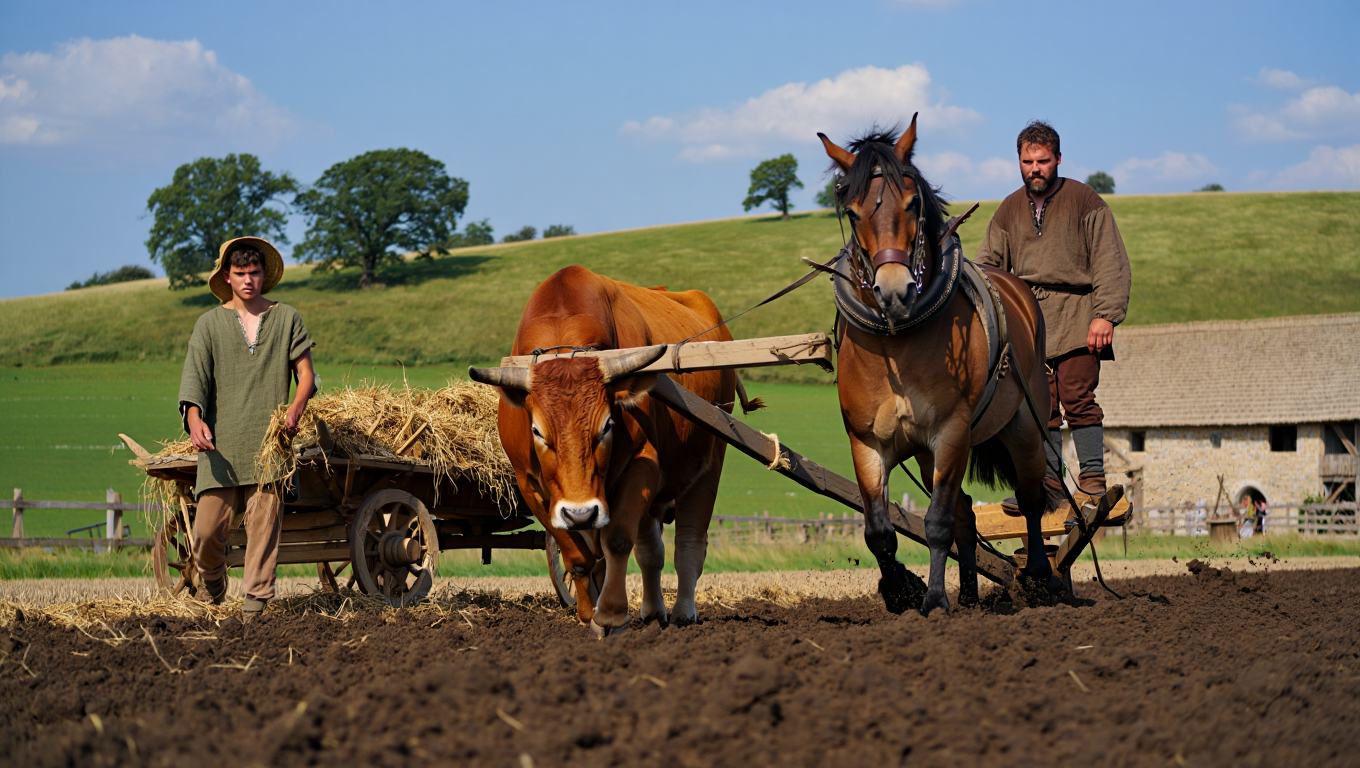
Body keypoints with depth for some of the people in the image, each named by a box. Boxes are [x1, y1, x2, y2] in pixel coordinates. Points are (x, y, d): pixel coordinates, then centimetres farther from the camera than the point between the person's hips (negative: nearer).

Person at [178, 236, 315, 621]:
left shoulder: (287, 319, 11)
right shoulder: (210, 323, 7)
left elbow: (306, 373, 9)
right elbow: (194, 377, -2)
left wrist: (296, 408, -12)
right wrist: (195, 421, -21)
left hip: (269, 443, 0)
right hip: (220, 444, 0)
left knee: (264, 525, -6)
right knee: (207, 530, -3)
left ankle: (256, 602, 0)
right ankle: (212, 587, 25)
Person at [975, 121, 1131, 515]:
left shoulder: (1084, 201, 3)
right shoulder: (1009, 210, 16)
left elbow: (1110, 263, -1)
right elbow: (989, 265, 18)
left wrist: (1106, 315, -10)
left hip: (1075, 313, -4)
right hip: (1026, 316, 4)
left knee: (1077, 397, -12)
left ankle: (1093, 482, -9)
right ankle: (1050, 489, 3)